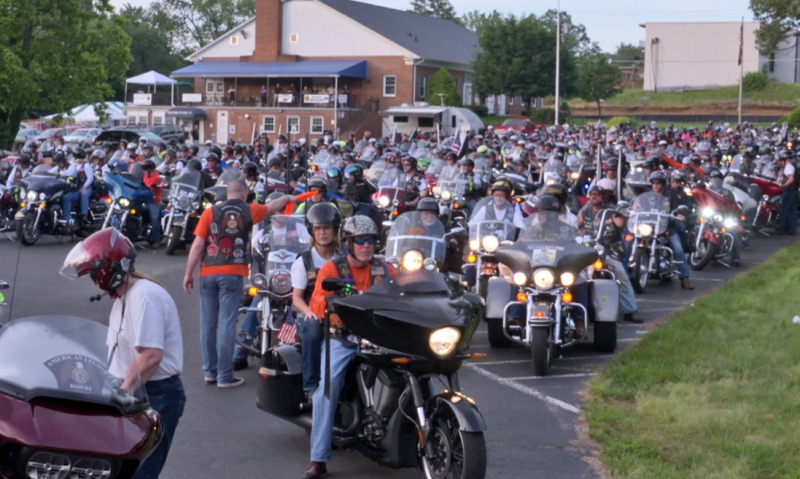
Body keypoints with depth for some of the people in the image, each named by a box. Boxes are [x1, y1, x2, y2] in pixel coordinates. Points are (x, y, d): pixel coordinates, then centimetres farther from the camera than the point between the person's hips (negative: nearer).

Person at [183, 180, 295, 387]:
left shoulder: (210, 212, 2)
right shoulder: (249, 211, 3)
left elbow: (198, 244, -2)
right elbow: (273, 206, 23)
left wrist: (189, 273, 5)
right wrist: (287, 198, 43)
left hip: (208, 273, 2)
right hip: (233, 273, -2)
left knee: (208, 322, 10)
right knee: (227, 323, -1)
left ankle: (209, 371, 19)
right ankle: (225, 376, 0)